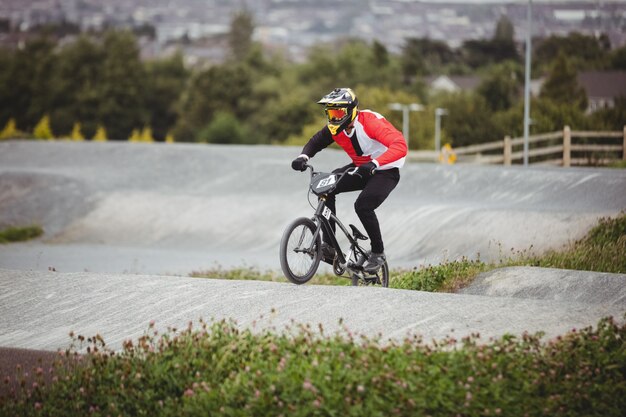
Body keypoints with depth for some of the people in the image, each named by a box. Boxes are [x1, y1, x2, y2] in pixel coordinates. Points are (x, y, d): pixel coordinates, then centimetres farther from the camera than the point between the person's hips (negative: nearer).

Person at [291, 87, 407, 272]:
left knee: (363, 206, -27)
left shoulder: (371, 122, -30)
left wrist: (374, 164, -54)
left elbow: (400, 146, -40)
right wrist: (303, 157, -24)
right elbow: (316, 142, 0)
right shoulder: (335, 128, -10)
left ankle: (378, 253, -5)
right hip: (361, 168, 7)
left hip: (386, 171, -7)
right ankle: (328, 244, -12)